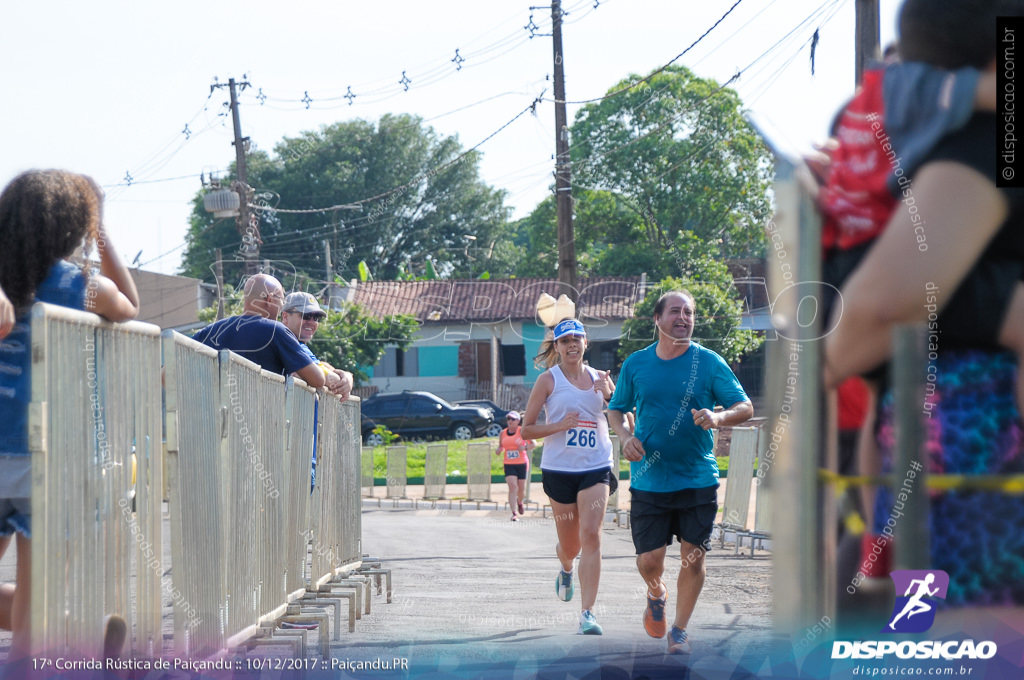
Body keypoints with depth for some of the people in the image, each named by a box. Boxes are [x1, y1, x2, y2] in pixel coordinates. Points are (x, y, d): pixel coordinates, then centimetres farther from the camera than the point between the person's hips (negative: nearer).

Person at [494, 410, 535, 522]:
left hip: (522, 464, -1)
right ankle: (514, 514, -18)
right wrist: (498, 451, -4)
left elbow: (533, 444, -1)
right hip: (509, 465, 1)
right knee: (512, 486, -16)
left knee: (521, 488, 6)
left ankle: (520, 502, 42)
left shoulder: (522, 432, -3)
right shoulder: (503, 433, 6)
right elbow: (501, 446, 20)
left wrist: (525, 448, -20)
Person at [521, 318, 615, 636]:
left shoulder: (599, 378, 10)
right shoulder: (549, 380, 1)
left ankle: (587, 613, -18)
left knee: (591, 535, -16)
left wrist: (611, 395, -5)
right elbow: (526, 429, 1)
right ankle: (567, 569, 46)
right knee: (570, 545, 7)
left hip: (596, 468, 1)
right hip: (559, 469, -1)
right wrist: (560, 425, -15)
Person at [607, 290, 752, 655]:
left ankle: (679, 630, 16)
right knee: (648, 560, 0)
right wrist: (626, 437, -5)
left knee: (693, 556, -1)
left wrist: (718, 417, -22)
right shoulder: (636, 364, 4)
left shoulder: (709, 362, -1)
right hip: (649, 480, 1)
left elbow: (745, 408, -1)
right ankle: (656, 594, 35)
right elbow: (616, 409, 16)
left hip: (698, 478, -1)